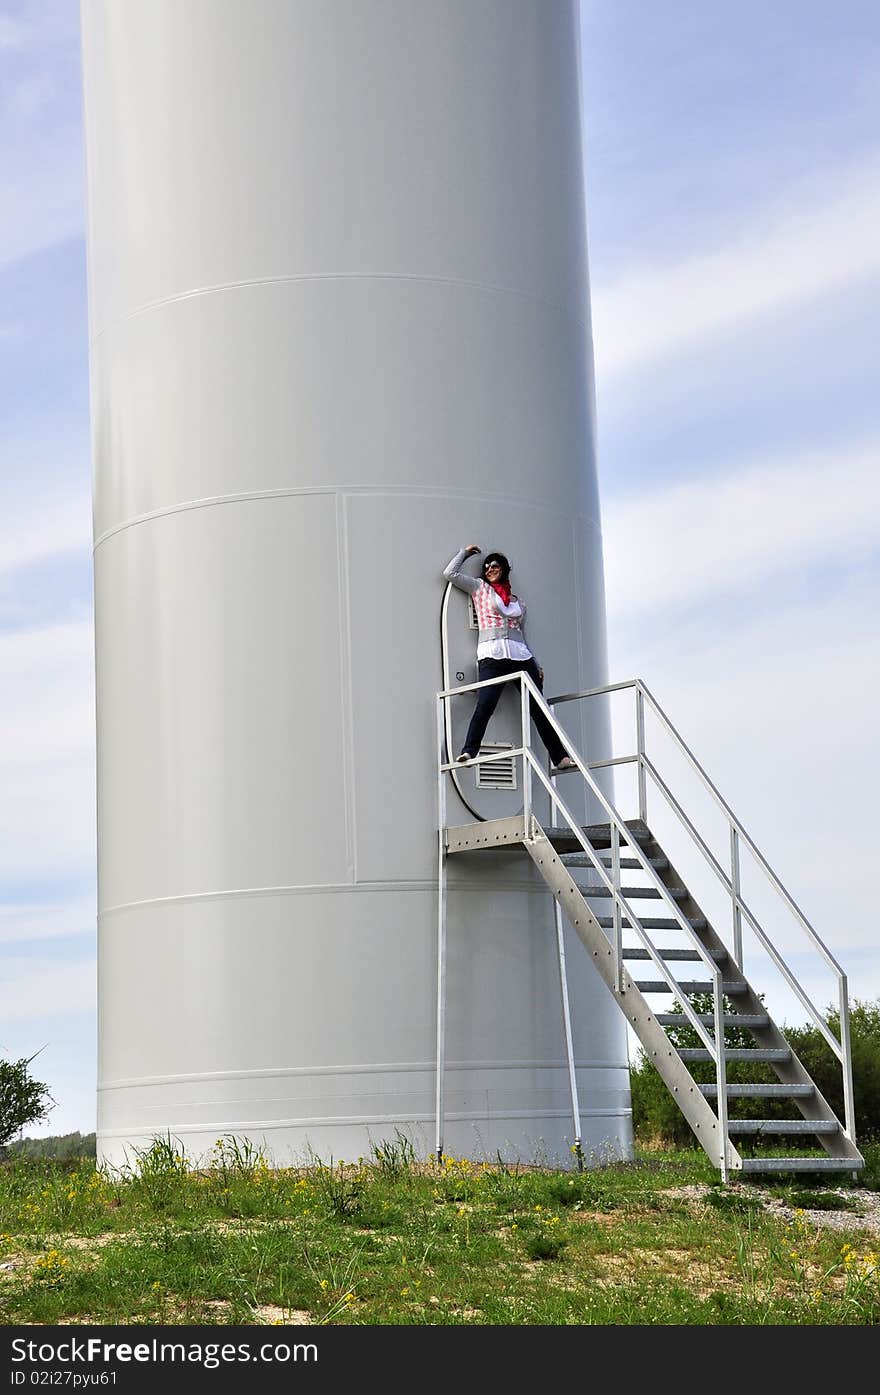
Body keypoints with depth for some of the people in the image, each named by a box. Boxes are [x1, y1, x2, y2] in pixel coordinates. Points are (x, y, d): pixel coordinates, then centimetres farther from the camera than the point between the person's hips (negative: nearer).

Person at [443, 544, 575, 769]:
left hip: (521, 656, 4)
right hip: (492, 656, -3)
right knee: (485, 705, -23)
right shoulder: (480, 588, 16)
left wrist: (536, 665, 17)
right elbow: (450, 573, 9)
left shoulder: (518, 602, 23)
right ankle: (469, 751, -25)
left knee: (538, 708, 0)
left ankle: (560, 757, 2)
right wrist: (465, 552, 20)